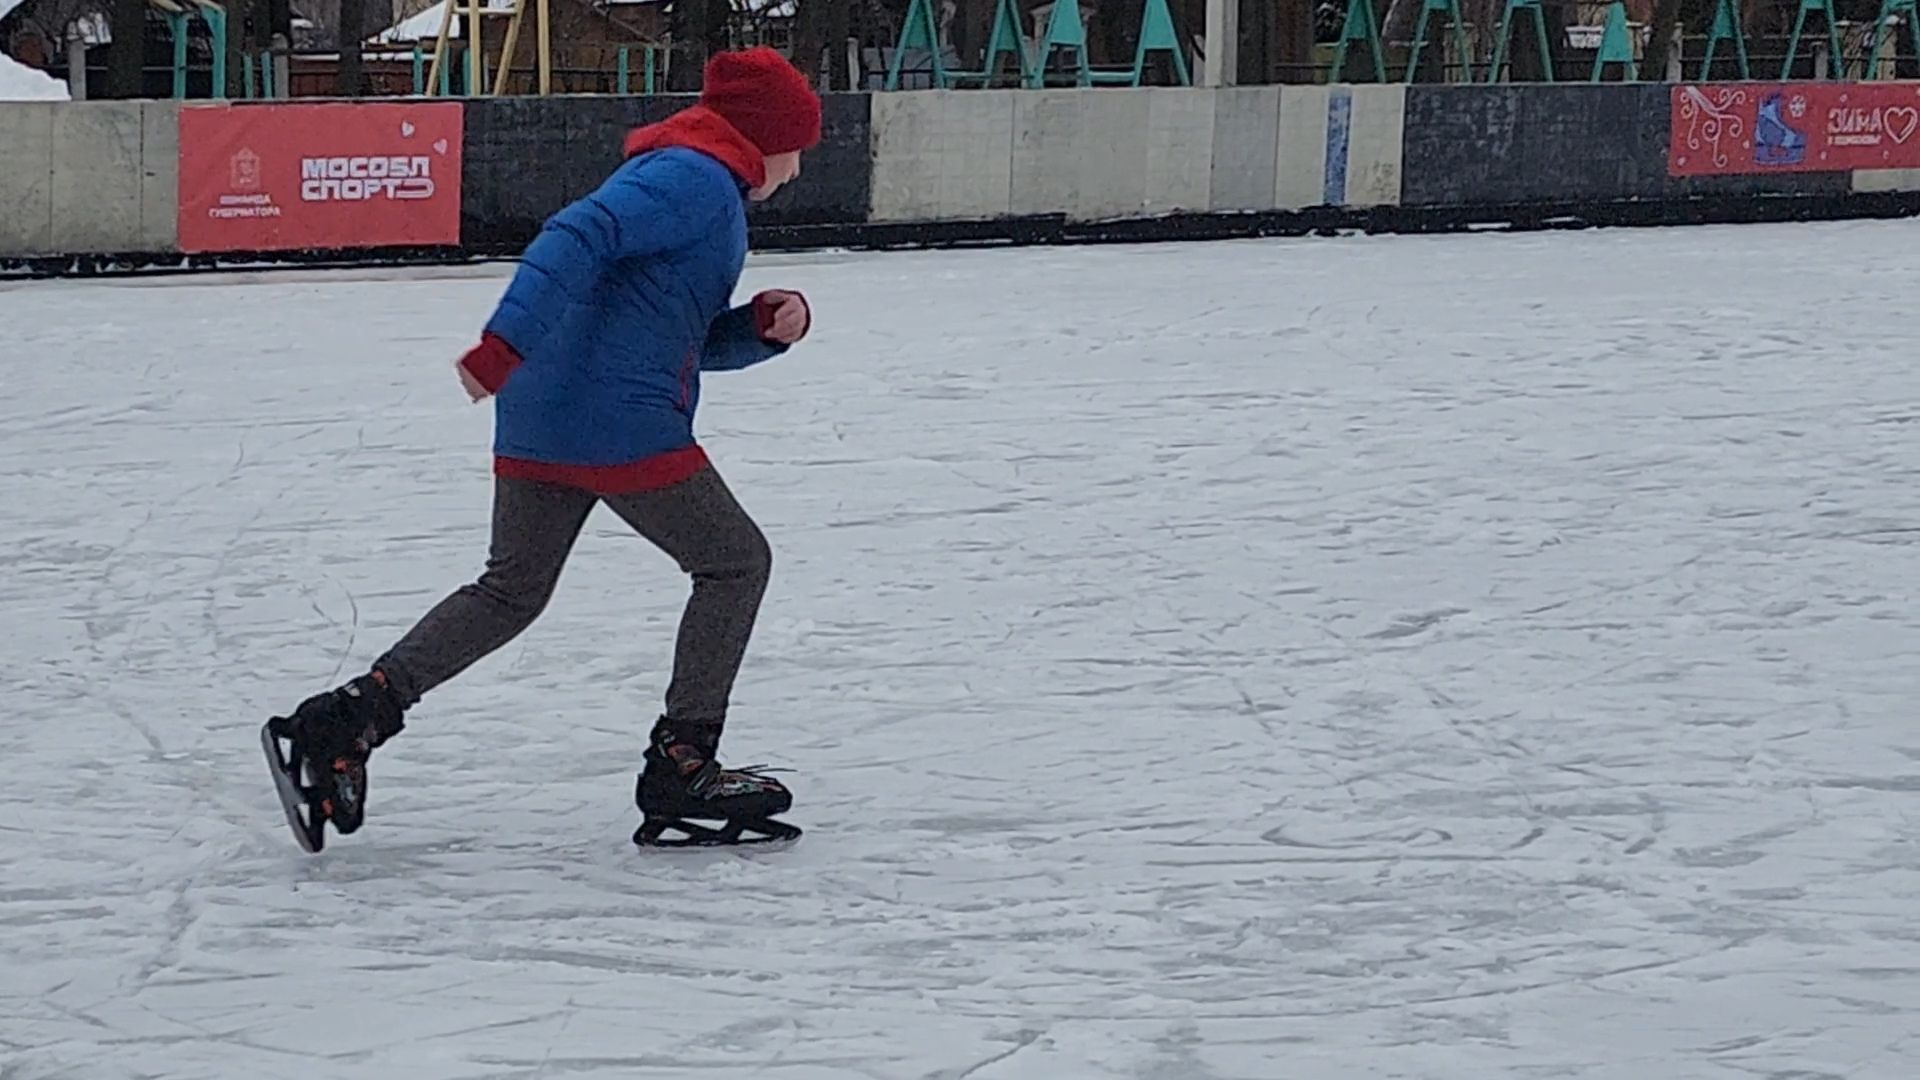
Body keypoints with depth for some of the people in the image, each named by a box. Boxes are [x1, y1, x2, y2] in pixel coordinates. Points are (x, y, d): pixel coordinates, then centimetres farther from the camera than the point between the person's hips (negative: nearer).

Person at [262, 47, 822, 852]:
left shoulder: (692, 182, 25)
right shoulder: (699, 179, -8)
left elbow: (694, 339, 28)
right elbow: (580, 236, -23)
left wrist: (766, 325, 8)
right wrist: (507, 345, -33)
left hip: (536, 423, 10)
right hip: (623, 422, -10)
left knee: (511, 590, 17)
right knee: (736, 561, 6)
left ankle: (354, 717, 4)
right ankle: (682, 770, 5)